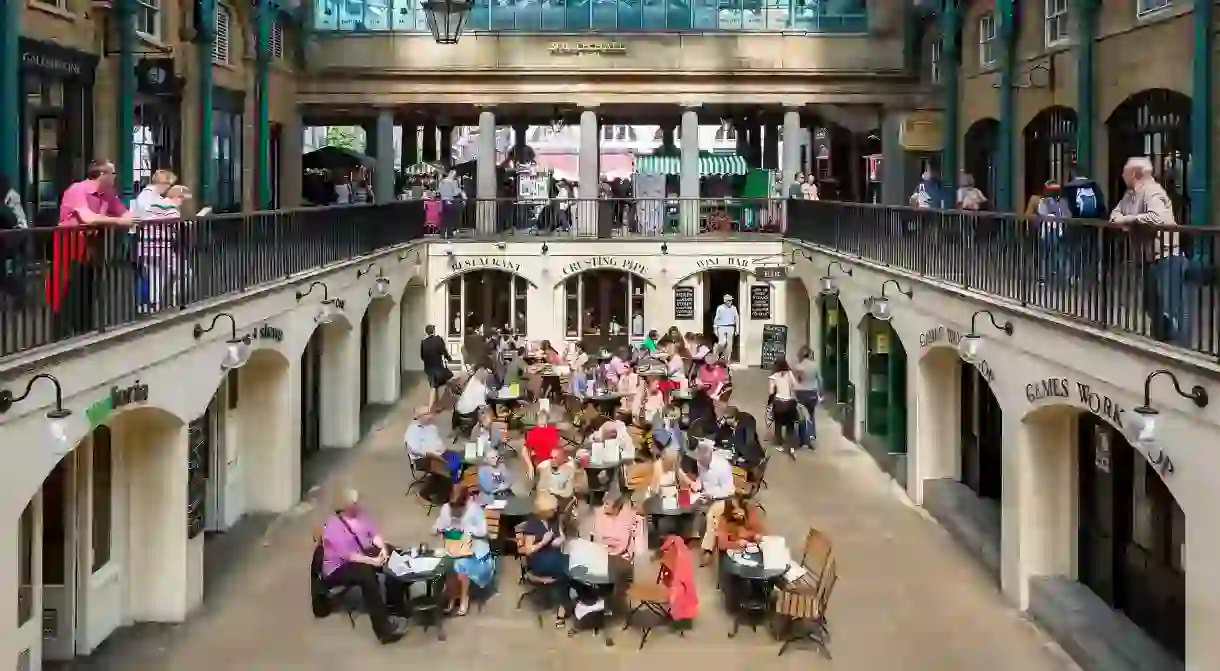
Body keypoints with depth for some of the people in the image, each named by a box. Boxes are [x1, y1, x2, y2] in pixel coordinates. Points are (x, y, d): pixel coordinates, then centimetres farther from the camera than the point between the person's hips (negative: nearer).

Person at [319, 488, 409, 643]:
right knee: (367, 574, -35)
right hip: (338, 568, -9)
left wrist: (383, 548, -18)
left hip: (361, 555, 9)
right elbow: (348, 556, -30)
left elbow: (373, 533, 2)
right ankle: (384, 629, -35)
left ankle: (394, 606, 2)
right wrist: (373, 561, -30)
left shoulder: (359, 514, -1)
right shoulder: (334, 527, -25)